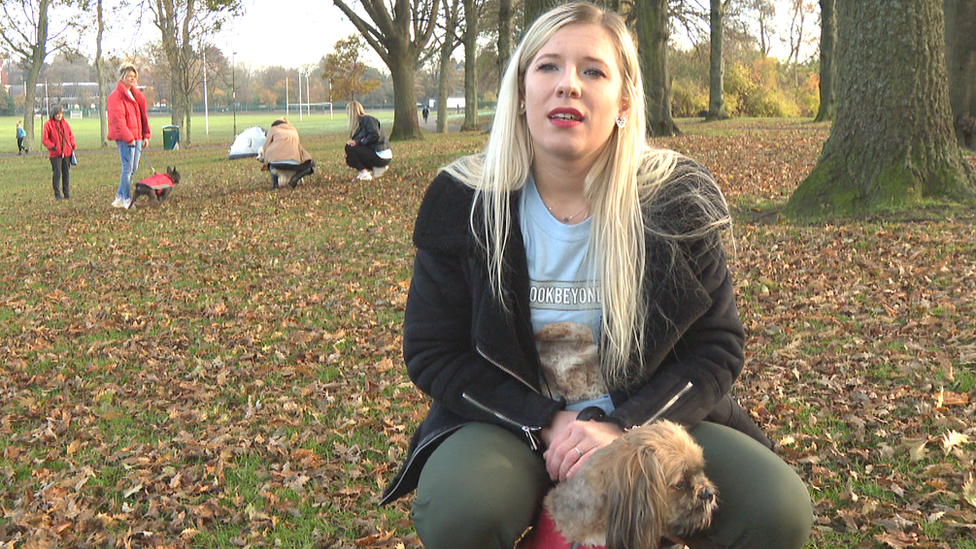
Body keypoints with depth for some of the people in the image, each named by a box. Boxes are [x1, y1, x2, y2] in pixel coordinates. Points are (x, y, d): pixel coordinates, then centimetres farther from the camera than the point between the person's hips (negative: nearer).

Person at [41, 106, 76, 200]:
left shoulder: (65, 123, 11)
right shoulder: (48, 124, -3)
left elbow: (71, 135, 19)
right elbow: (44, 139, -3)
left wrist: (72, 145, 4)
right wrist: (52, 146, -15)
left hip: (66, 153, 4)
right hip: (55, 154, -4)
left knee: (66, 173, 8)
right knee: (56, 173, -5)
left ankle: (66, 192, 17)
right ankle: (57, 194, 1)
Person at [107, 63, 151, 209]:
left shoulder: (138, 95, 18)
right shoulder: (115, 97, -8)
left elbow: (144, 115, 20)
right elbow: (117, 120, -14)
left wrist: (146, 135, 13)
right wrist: (128, 138, -18)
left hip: (136, 137, 8)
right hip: (124, 138, -8)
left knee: (133, 169, 10)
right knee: (128, 168, -8)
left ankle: (119, 197, 20)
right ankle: (127, 200, -1)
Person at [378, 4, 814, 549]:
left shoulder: (676, 198, -7)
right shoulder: (463, 203, -7)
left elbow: (717, 347, -3)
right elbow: (433, 352, -3)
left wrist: (621, 427, -19)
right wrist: (545, 423, -15)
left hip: (644, 421, 1)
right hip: (513, 423, -1)